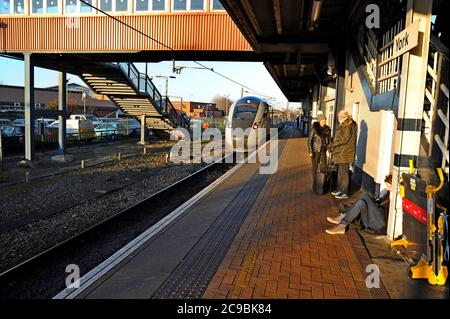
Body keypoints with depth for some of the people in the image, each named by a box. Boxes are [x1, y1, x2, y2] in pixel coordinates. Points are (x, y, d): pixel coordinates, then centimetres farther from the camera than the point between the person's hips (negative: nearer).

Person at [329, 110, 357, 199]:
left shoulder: (349, 127, -18)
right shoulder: (344, 126, 13)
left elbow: (343, 140, -21)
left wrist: (332, 144, -11)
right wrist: (333, 144, 7)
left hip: (344, 154, -10)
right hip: (340, 153, 10)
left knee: (343, 173, -2)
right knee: (340, 173, 18)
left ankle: (345, 193, 6)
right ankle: (339, 189, 30)